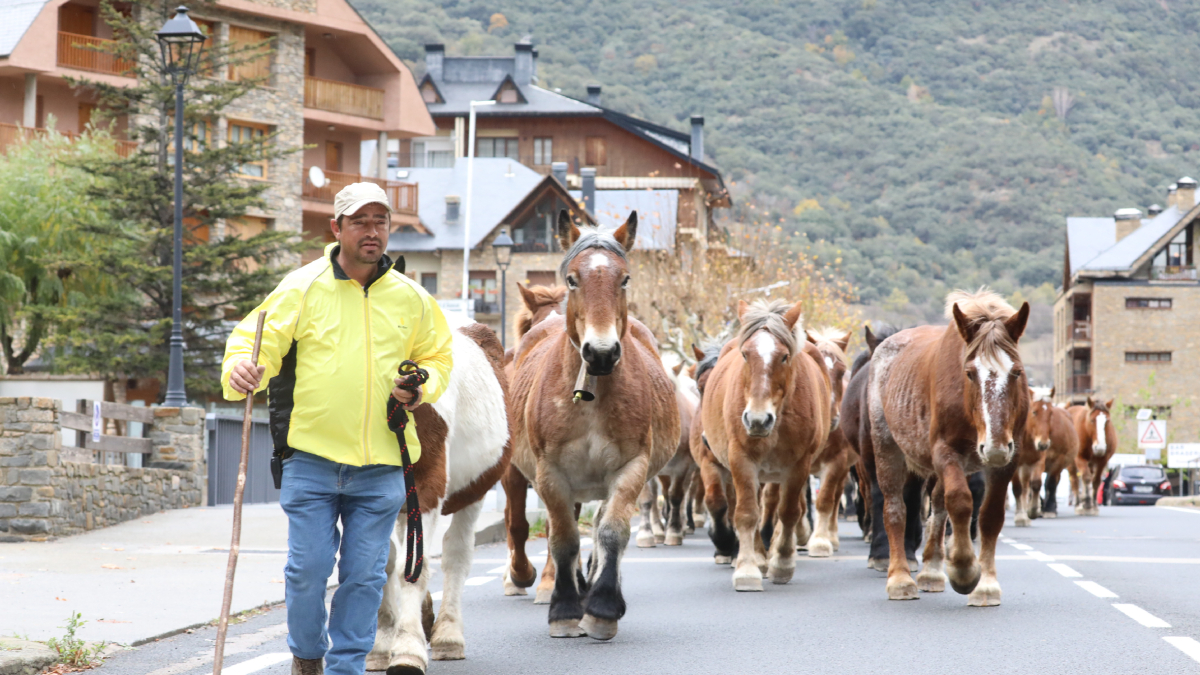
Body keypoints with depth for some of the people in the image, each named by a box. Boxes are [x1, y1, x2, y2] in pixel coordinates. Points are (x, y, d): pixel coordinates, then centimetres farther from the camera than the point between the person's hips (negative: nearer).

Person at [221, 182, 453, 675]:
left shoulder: (411, 298, 8)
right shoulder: (302, 289, -2)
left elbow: (437, 355, 22)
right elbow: (260, 342, -5)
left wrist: (424, 387, 1)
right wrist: (240, 370, -26)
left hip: (381, 466, 2)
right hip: (312, 455, -2)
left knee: (365, 574, 3)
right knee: (308, 567, -3)